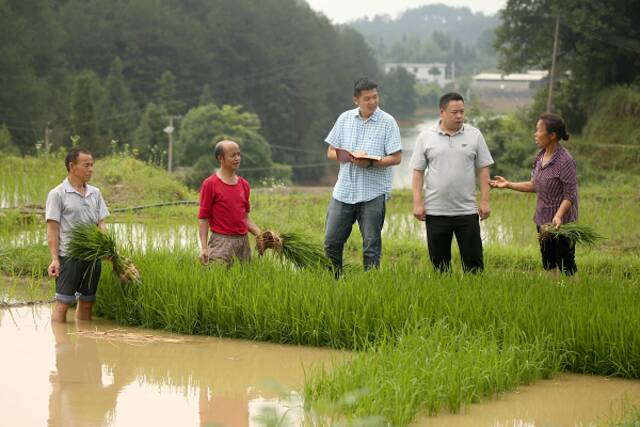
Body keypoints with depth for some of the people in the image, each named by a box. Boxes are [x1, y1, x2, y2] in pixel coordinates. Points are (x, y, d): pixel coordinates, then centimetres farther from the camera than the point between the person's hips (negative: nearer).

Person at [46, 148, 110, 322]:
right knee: (63, 303, -6)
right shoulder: (57, 194, -4)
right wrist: (55, 259, -13)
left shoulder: (95, 193, 12)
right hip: (69, 256, -6)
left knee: (87, 302, 11)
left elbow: (101, 224, 13)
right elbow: (52, 229, -6)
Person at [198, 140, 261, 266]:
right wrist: (204, 248, -13)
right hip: (222, 241, -6)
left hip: (243, 241, 6)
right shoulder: (210, 184, -5)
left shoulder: (244, 184, 12)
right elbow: (203, 218, -6)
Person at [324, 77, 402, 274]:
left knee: (371, 246, 2)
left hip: (373, 193, -3)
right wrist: (348, 157, -11)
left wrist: (371, 163, -22)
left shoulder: (387, 122, -3)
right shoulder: (345, 119, 8)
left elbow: (396, 158, -7)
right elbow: (331, 152, 9)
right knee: (331, 242, 6)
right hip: (344, 191, 4)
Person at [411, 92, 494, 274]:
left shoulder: (474, 135, 5)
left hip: (467, 211, 0)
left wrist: (485, 201, -2)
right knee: (439, 263, 5)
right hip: (435, 212, 0)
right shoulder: (425, 137, 3)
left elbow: (483, 170, 5)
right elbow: (418, 172, 3)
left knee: (473, 261, 0)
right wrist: (417, 202, -5)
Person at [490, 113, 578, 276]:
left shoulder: (565, 161, -19)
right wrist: (508, 184, 11)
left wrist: (558, 215, -32)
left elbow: (570, 195, -19)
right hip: (543, 220, 8)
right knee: (548, 265, 15)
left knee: (566, 266, -3)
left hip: (561, 222, -8)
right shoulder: (541, 156, 5)